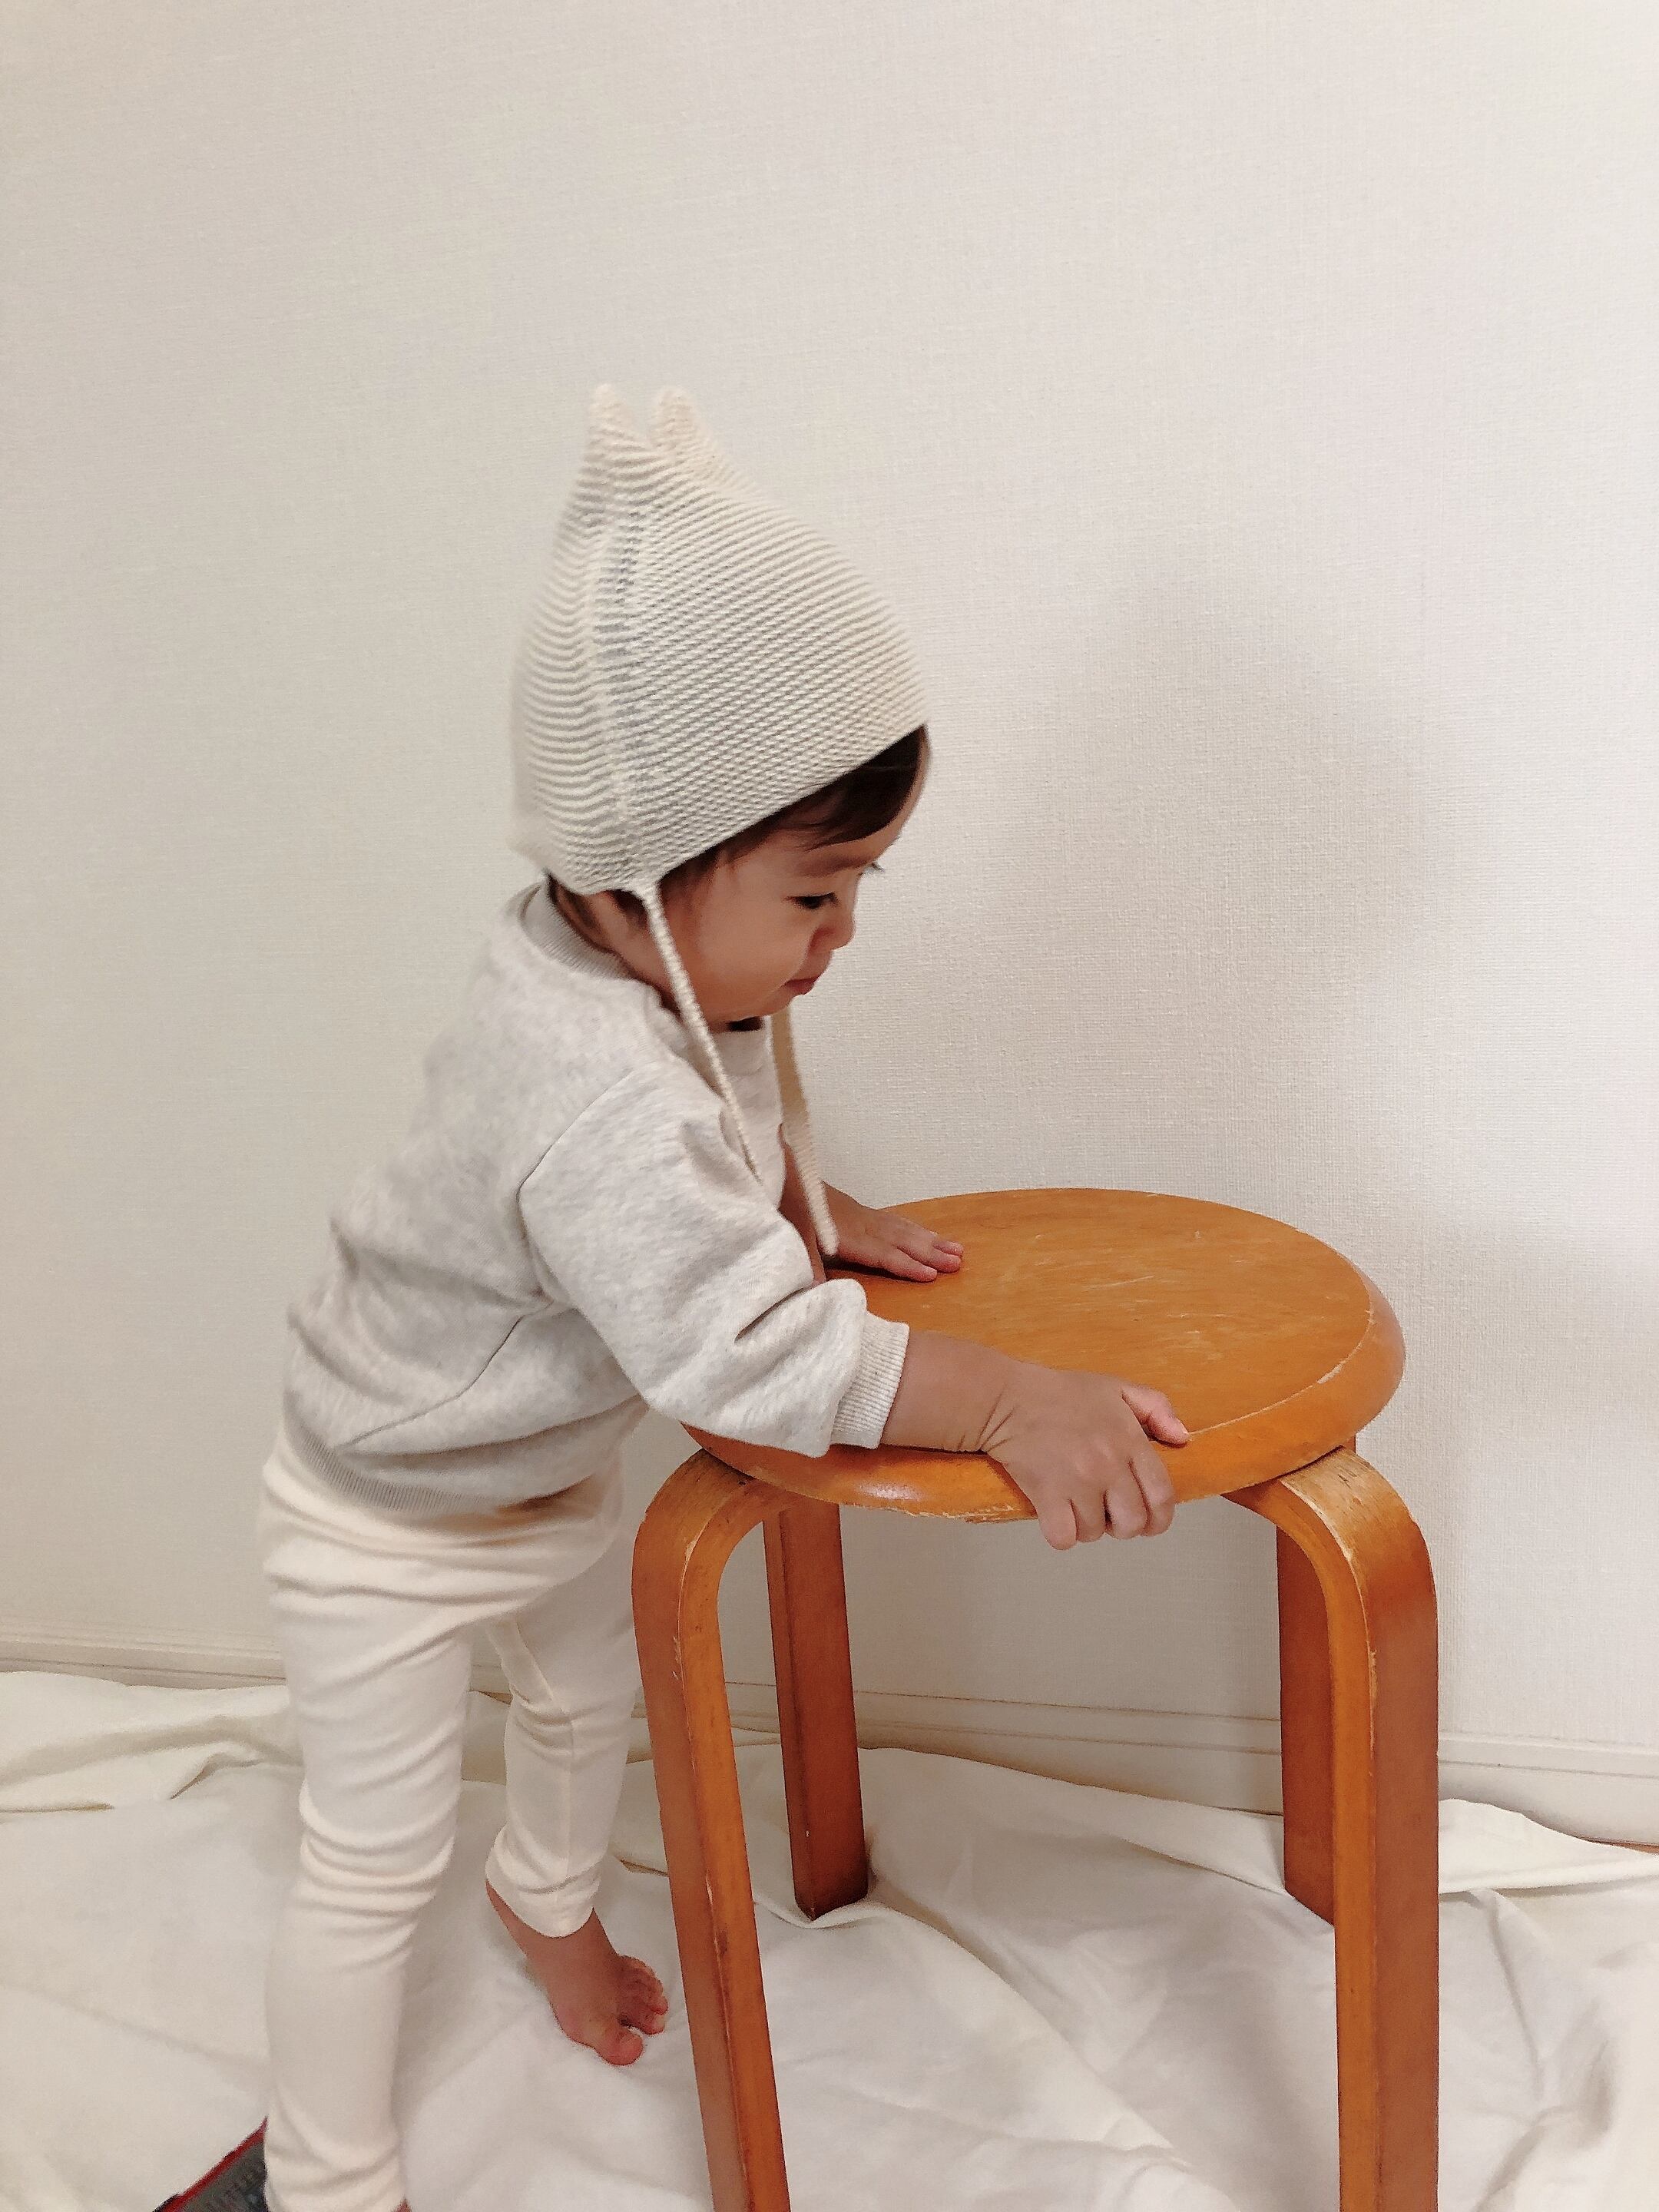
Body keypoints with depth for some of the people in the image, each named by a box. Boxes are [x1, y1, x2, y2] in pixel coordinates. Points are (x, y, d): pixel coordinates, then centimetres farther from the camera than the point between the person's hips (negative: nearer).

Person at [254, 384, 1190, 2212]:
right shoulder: (596, 1100, -44)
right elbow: (745, 1351, -47)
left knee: (589, 1699, 31)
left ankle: (546, 1894, 63)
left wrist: (818, 1212, -2)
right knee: (371, 1859, 7)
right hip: (390, 1524, -9)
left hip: (560, 1468, 9)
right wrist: (1009, 1403, -49)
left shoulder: (670, 964, -14)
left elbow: (740, 1110, 9)